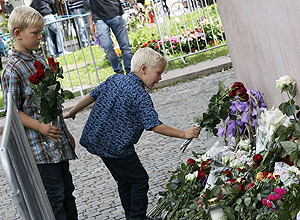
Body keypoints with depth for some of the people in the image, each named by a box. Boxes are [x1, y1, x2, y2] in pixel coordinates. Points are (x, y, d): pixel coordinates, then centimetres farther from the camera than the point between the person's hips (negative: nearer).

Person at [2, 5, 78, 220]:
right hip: (40, 145, -8)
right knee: (54, 194, -5)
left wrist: (66, 132, 21)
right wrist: (40, 127, -25)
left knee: (67, 189, 15)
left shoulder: (39, 60, 10)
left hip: (58, 139, 8)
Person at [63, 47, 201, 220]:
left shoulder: (114, 79, 5)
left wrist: (71, 113, 26)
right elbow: (155, 126, -23)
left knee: (124, 181, 20)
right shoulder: (141, 95, -18)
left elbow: (91, 96, 13)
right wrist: (184, 134, -21)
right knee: (139, 180, 4)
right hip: (117, 147, -9)